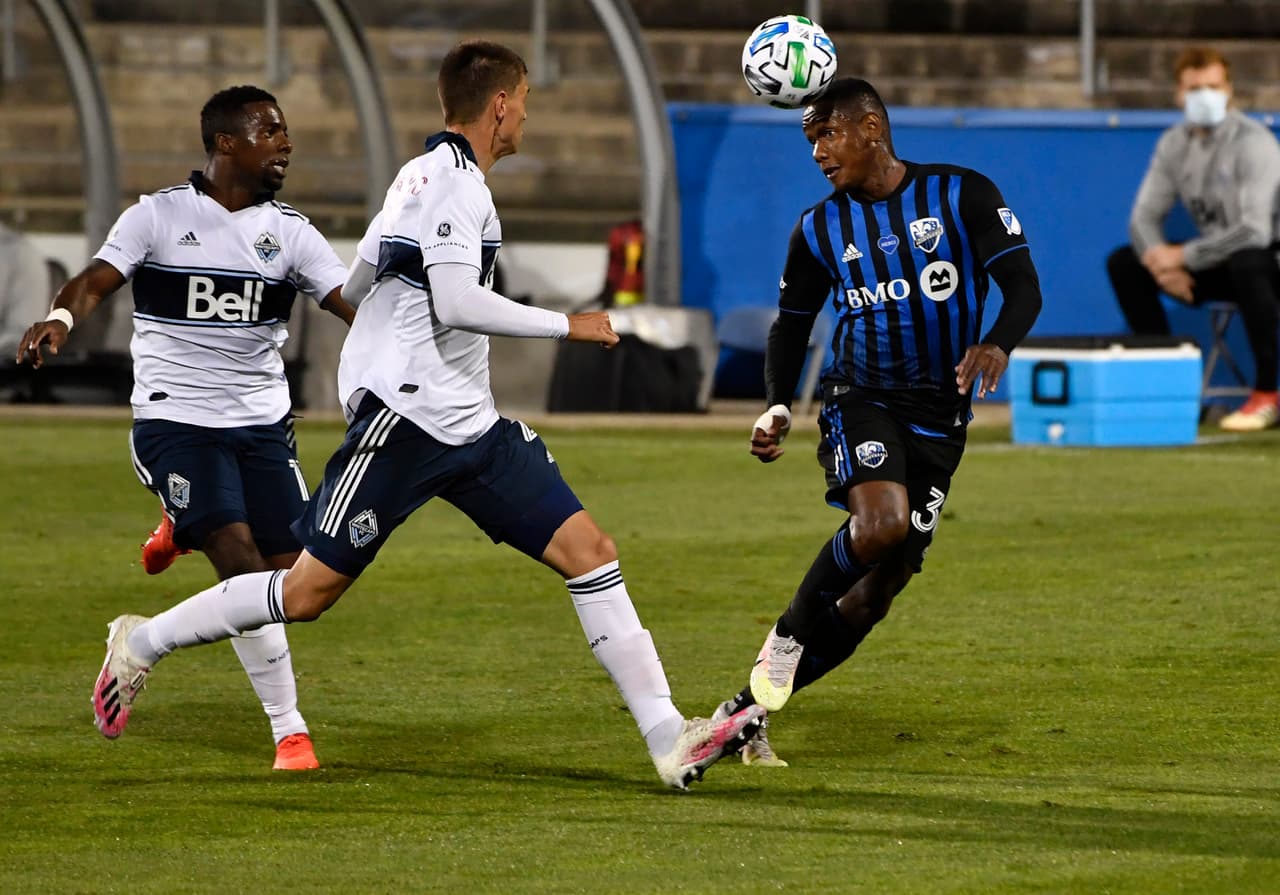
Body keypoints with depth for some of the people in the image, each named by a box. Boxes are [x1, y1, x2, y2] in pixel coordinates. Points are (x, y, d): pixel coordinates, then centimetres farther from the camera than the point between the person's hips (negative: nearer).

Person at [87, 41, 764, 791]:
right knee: (309, 593, -4)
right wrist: (568, 326, -16)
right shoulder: (454, 181, -13)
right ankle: (143, 644, 17)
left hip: (470, 426, 10)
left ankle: (669, 738, -7)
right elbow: (458, 304, -23)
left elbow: (356, 282, 22)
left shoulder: (424, 175, 17)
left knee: (589, 551, -3)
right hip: (405, 418, -10)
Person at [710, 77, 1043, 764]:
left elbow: (1023, 286, -8)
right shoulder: (819, 230, 3)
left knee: (880, 587, 0)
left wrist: (997, 345, -29)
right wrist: (777, 407, -6)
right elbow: (791, 325, 12)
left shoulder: (962, 195, -4)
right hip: (860, 398, -1)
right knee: (880, 524, -31)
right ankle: (789, 634, -9)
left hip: (939, 417, 1)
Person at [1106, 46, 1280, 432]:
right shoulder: (1174, 144, 2)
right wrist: (1159, 261, -20)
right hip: (1217, 264, 7)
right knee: (1123, 263, -5)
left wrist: (1184, 256, -23)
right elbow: (1145, 216, 3)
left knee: (1245, 261, -41)